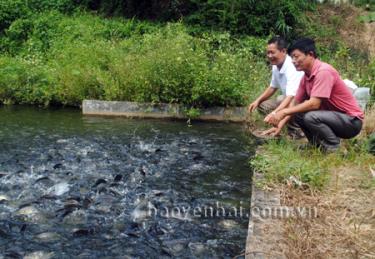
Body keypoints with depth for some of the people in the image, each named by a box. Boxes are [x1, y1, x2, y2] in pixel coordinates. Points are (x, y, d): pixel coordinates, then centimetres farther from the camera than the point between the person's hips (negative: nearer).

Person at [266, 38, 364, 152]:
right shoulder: (306, 77, 2)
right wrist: (279, 124, -2)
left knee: (311, 117, -29)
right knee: (298, 114, -1)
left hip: (352, 120, -8)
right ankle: (319, 145, 11)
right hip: (333, 116, 8)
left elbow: (314, 104, -30)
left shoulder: (323, 71, -24)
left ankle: (334, 149, -8)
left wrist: (284, 112, -26)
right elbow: (296, 103, 7)